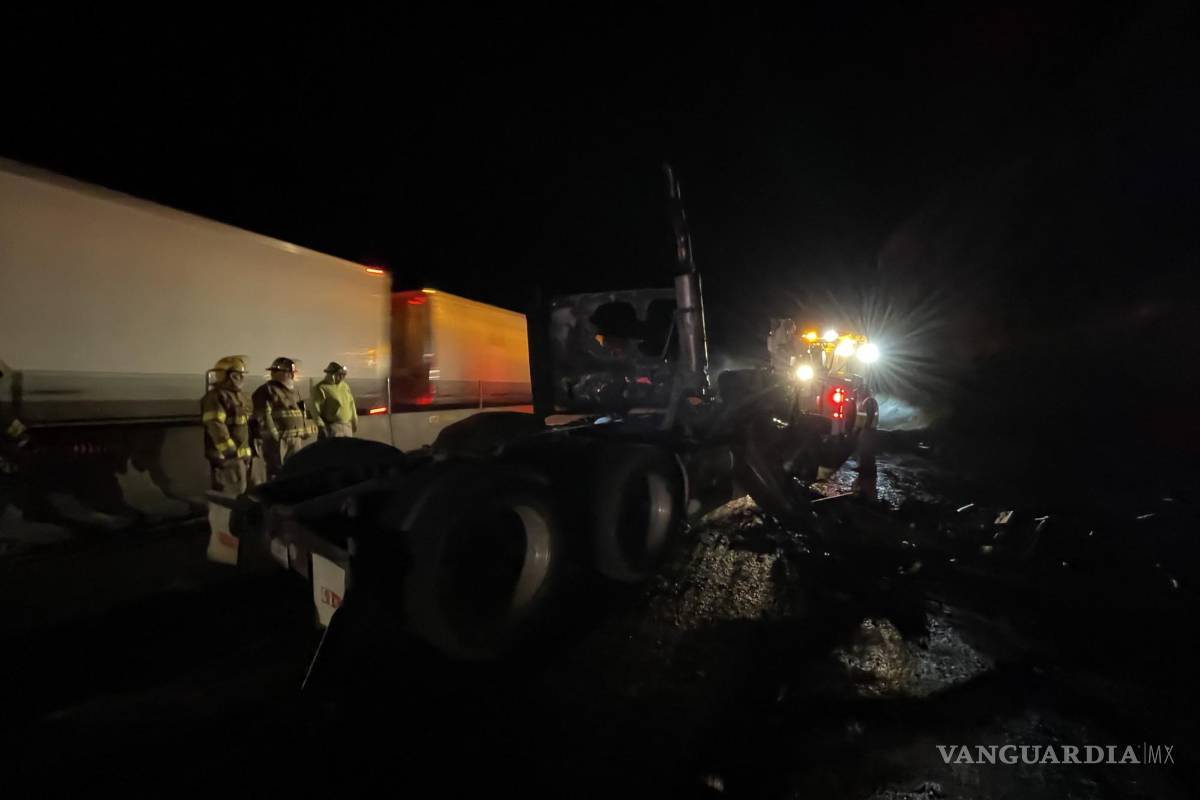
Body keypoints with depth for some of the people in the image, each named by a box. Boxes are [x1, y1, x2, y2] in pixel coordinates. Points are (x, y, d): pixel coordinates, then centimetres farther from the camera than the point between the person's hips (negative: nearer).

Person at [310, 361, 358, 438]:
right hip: (332, 428, -7)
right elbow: (315, 407, -15)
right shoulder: (321, 388, -9)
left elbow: (351, 404, 21)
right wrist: (320, 425, -21)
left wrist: (354, 421, 22)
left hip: (347, 427, 7)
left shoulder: (345, 386, 13)